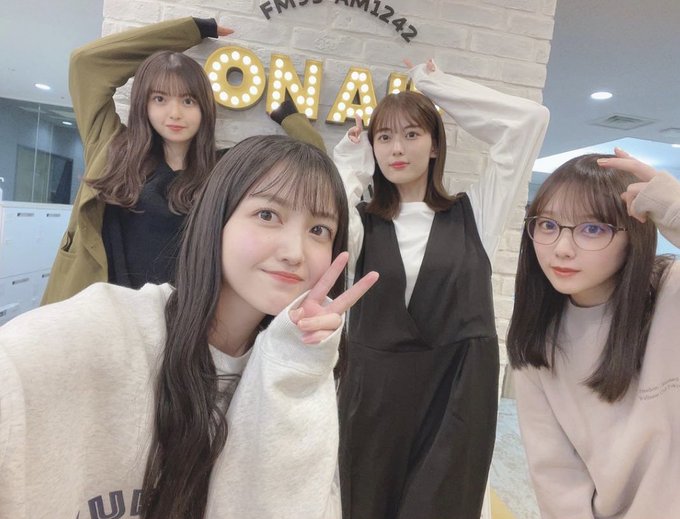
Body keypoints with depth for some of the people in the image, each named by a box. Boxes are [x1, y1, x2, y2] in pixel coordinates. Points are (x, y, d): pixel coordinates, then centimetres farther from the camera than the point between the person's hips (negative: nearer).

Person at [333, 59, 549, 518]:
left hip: (458, 395, 0)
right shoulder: (363, 223, 3)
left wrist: (436, 84, 4)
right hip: (374, 395, 1)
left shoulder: (473, 214, 4)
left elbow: (531, 119, 0)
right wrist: (352, 166, -1)